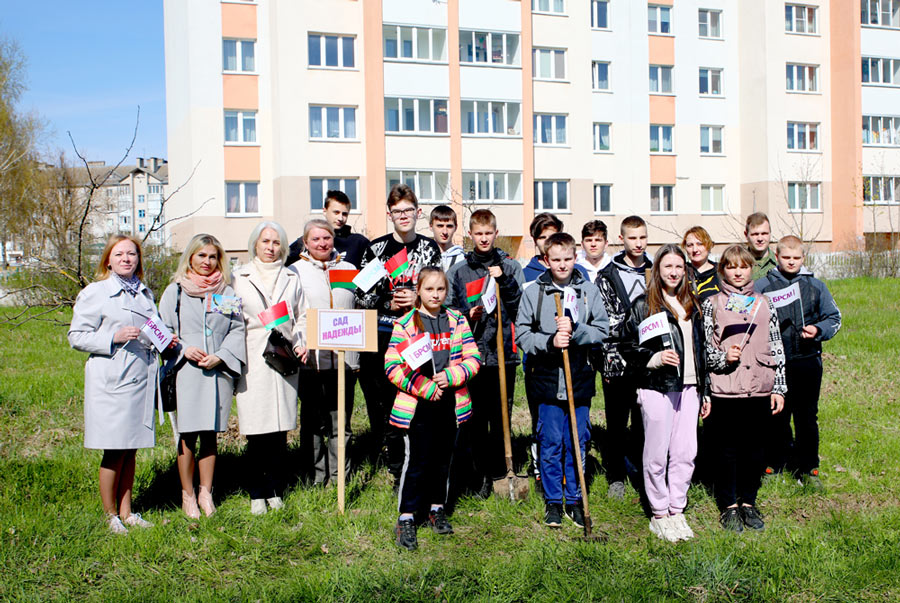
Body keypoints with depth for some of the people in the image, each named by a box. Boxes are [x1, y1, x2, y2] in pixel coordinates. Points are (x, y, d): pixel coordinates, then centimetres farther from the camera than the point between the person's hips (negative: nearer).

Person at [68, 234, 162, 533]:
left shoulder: (145, 293, 15)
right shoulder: (94, 293, -4)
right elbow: (77, 337, -6)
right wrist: (114, 337, -18)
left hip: (141, 379, 6)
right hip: (112, 381, -5)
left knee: (130, 451, 11)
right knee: (115, 451, -1)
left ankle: (126, 511, 22)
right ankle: (110, 515, 14)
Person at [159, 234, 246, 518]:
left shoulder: (227, 292, 11)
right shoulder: (175, 291, 7)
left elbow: (238, 329, 6)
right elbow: (164, 330, 5)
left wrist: (220, 356, -8)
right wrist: (185, 350, -11)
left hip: (219, 372, 2)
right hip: (186, 372, -2)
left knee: (210, 434, 7)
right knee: (188, 436, -2)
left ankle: (206, 492, 17)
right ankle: (187, 496, 9)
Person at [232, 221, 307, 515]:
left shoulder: (291, 278, 15)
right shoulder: (240, 277, 8)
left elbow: (302, 316, 18)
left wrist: (302, 344, 2)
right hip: (252, 363, -2)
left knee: (280, 429, 2)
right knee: (256, 432, -3)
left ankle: (276, 490, 14)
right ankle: (257, 494, 8)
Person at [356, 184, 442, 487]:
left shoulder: (430, 248, 9)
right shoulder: (376, 248, 6)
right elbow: (361, 294, 6)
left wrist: (418, 300, -8)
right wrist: (388, 304, -10)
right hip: (383, 337, 0)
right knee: (386, 404, 2)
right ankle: (397, 470, 14)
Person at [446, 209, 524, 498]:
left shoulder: (511, 267, 9)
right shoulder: (458, 271, 10)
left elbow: (521, 306, 2)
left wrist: (504, 281, -11)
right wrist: (467, 315, -12)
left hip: (504, 353, 0)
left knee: (501, 416, 4)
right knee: (475, 417, 0)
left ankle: (499, 471, 16)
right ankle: (483, 472, 11)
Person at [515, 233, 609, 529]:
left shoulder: (589, 291, 5)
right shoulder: (533, 292, 1)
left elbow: (602, 331, 0)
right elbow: (522, 335, -1)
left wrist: (575, 330, -17)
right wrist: (549, 342, -17)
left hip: (580, 381, 1)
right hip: (548, 380, -1)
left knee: (577, 444, 9)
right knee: (551, 444, 5)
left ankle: (575, 500, 22)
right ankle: (553, 501, 19)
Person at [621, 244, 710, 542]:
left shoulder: (692, 305, 16)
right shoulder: (643, 305, -2)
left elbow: (701, 349, 19)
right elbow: (628, 348, -3)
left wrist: (704, 392, 17)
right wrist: (656, 358, -19)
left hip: (688, 388, 5)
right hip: (656, 388, -5)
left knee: (686, 453, 4)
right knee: (657, 455, 0)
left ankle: (677, 511, 18)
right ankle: (658, 515, 13)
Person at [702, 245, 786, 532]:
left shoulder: (764, 304, 9)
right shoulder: (711, 304, 2)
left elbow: (776, 348, 10)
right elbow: (702, 347, 2)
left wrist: (779, 388, 6)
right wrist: (723, 357, -18)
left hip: (760, 389, 2)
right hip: (725, 390, -2)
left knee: (754, 447, 10)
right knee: (728, 449, 5)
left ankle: (749, 503, 24)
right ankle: (729, 506, 17)